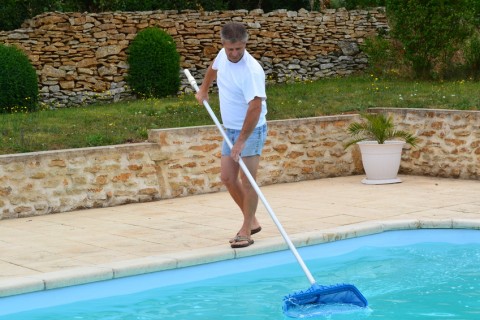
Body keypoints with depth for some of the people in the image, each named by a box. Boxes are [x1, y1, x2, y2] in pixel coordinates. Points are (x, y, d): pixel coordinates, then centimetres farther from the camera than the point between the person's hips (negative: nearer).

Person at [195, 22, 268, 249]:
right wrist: (203, 89, 36)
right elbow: (214, 68, 25)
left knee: (247, 180, -8)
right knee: (227, 177, 6)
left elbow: (255, 107, -30)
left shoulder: (251, 71, -26)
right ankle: (251, 221, 18)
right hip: (230, 129, 8)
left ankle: (246, 230, -1)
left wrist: (242, 141, -29)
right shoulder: (223, 55, -1)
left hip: (251, 130, -8)